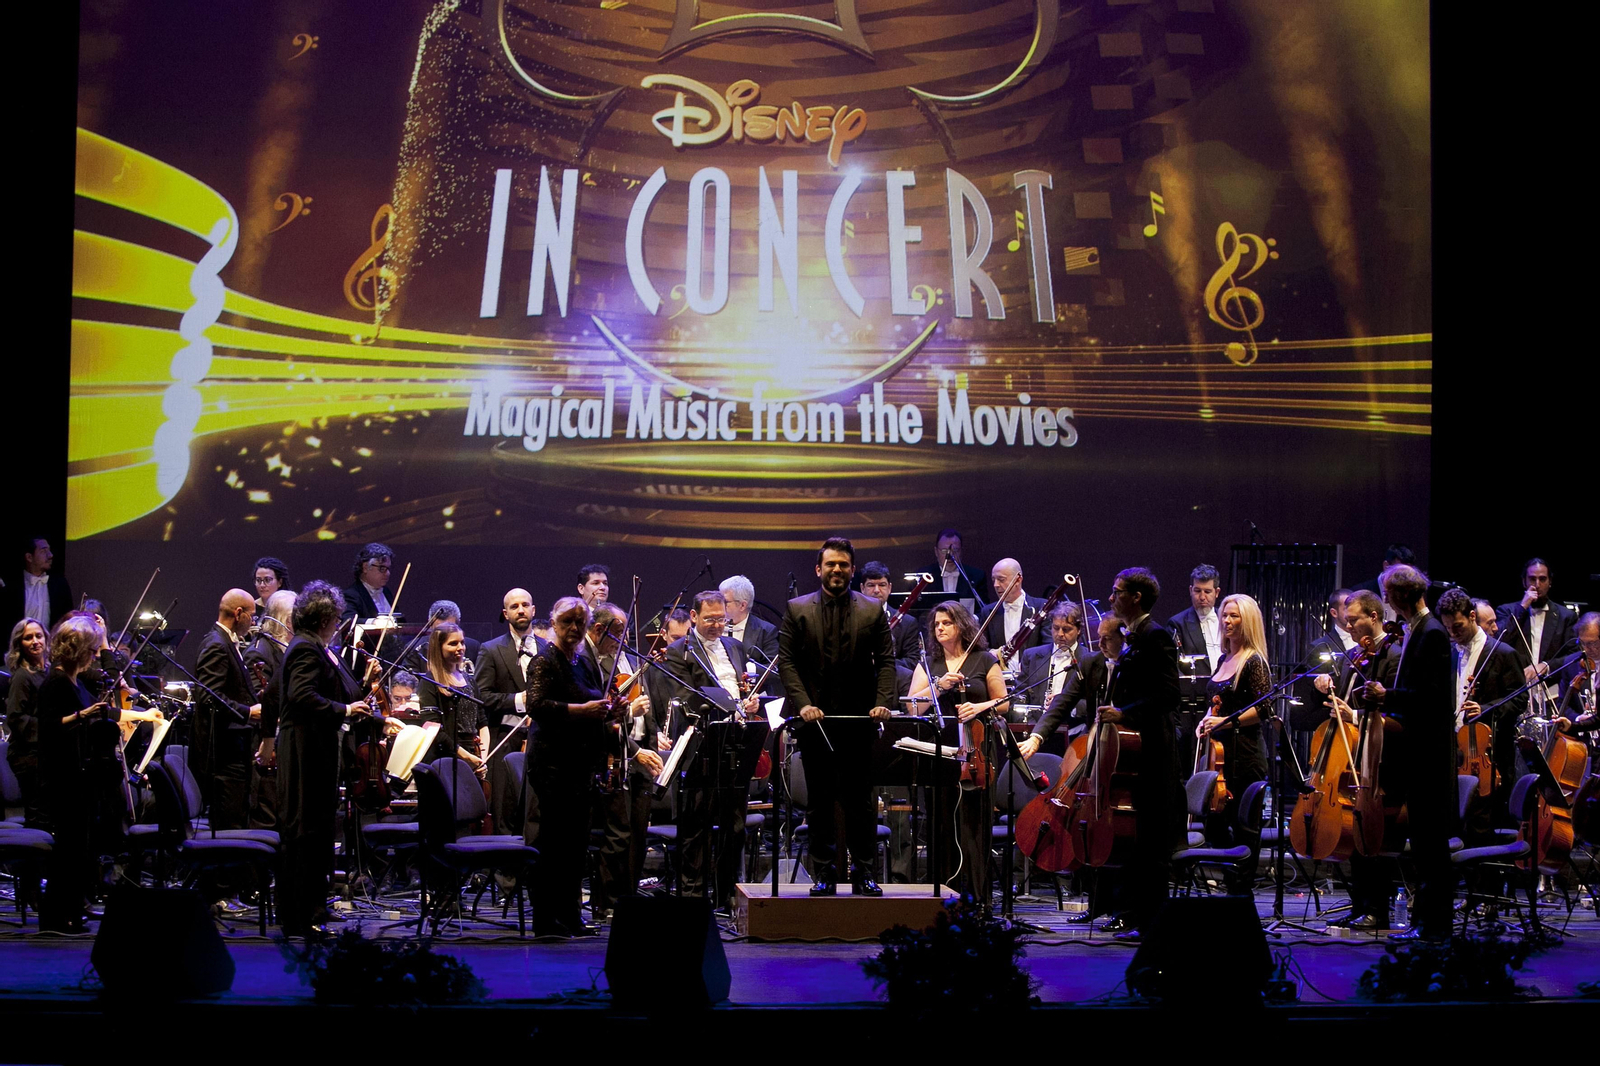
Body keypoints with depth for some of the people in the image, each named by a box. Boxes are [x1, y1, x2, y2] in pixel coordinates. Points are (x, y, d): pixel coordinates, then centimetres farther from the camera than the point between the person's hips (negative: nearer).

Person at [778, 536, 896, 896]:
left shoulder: (873, 610, 6)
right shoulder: (797, 609, 5)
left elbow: (885, 661, 4)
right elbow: (786, 661, 0)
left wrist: (883, 702, -11)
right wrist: (802, 703, -13)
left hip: (859, 719, 0)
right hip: (815, 719, 0)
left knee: (860, 800, 3)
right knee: (820, 800, 5)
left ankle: (862, 873, 10)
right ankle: (824, 874, 11)